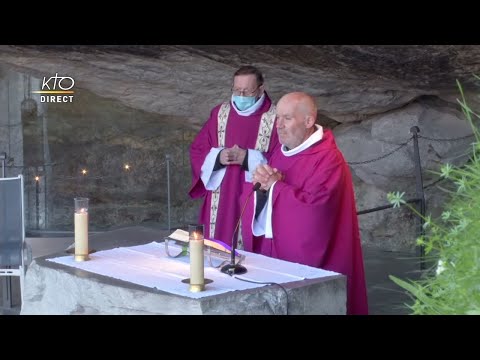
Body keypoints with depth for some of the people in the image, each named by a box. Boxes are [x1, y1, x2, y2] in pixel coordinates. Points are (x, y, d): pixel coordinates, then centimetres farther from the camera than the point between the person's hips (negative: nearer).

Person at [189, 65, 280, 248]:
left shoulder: (275, 119, -4)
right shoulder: (219, 113, 8)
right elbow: (197, 151, 9)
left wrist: (248, 158, -18)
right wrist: (217, 157, -11)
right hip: (220, 203, 4)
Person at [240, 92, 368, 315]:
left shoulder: (327, 159, -14)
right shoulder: (280, 154, 10)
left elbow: (311, 207, -25)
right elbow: (254, 206, 11)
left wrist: (275, 185, -15)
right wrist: (260, 185, -12)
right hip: (273, 254, 7)